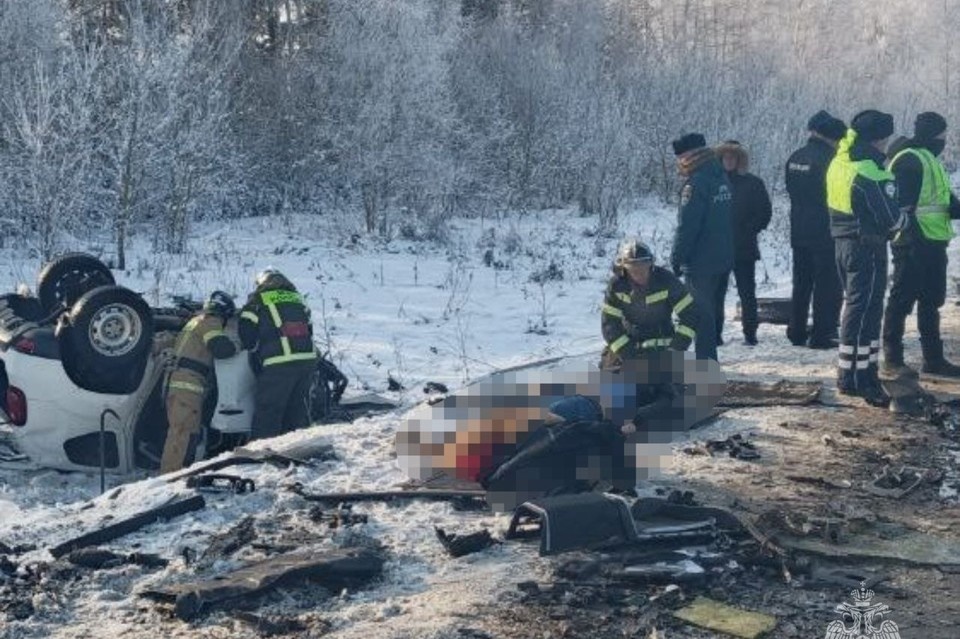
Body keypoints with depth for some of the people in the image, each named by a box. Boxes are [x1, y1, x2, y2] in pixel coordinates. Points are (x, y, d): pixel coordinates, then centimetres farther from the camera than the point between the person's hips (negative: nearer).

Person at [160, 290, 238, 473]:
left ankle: (168, 472, 14)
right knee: (185, 432, -14)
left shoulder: (195, 321, 29)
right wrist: (236, 343, 2)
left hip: (175, 382, 10)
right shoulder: (210, 322, -1)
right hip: (188, 385, -10)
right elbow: (221, 348, -15)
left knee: (178, 431, 13)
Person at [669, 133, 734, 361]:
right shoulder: (722, 178, 9)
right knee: (715, 308, 19)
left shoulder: (695, 184, -19)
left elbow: (686, 227, -20)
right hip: (724, 258, 8)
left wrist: (677, 258, -11)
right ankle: (714, 341, 32)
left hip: (701, 263, -8)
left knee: (701, 313, -2)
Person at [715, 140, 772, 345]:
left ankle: (750, 333, 8)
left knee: (747, 292, 3)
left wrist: (749, 230, -4)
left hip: (744, 248, -1)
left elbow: (765, 212, 4)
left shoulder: (753, 183, 2)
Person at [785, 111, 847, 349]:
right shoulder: (827, 159, -17)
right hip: (824, 233, -7)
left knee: (801, 283, 15)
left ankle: (796, 332, 19)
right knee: (828, 285, 1)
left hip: (799, 231, 7)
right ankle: (822, 335, 1)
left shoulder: (795, 158, 6)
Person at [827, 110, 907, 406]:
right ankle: (860, 379, 0)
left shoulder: (839, 162, 7)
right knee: (865, 311, -3)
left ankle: (849, 374, 26)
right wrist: (903, 219, 3)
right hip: (868, 247, -9)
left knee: (853, 304, 18)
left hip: (843, 241, 9)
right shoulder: (871, 172, -21)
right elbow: (891, 218, -21)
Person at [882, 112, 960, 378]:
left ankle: (934, 358, 24)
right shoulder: (909, 160, -12)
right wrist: (912, 233, -26)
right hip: (913, 244, -10)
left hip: (932, 244, 10)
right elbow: (903, 205, -20)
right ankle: (892, 359, 1)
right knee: (902, 300, -5)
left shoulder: (929, 160, 20)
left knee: (931, 301, 15)